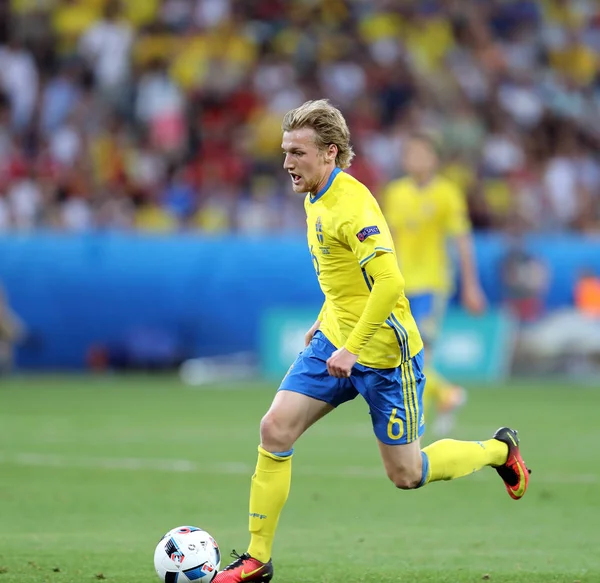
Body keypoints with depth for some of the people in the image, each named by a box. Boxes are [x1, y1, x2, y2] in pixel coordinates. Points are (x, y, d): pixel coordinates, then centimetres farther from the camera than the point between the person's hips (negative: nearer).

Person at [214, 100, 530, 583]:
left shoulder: (352, 204, -23)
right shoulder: (316, 198, 6)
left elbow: (390, 282, -31)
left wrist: (351, 347, -31)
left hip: (384, 353, -8)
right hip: (335, 341, 8)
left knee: (406, 475, 4)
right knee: (275, 430, -6)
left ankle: (499, 450, 30)